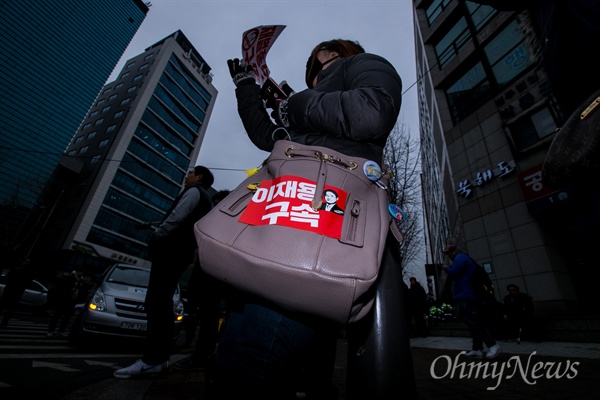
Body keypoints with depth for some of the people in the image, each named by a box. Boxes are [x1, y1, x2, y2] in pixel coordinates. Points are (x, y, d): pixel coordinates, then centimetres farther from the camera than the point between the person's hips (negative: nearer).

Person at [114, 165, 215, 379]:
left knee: (156, 302, -13)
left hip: (172, 250, -9)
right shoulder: (205, 200, 28)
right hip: (182, 253, 9)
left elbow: (177, 217, -15)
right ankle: (160, 359, 5)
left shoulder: (194, 192, 1)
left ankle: (151, 359, -14)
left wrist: (156, 237, -11)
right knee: (163, 303, 6)